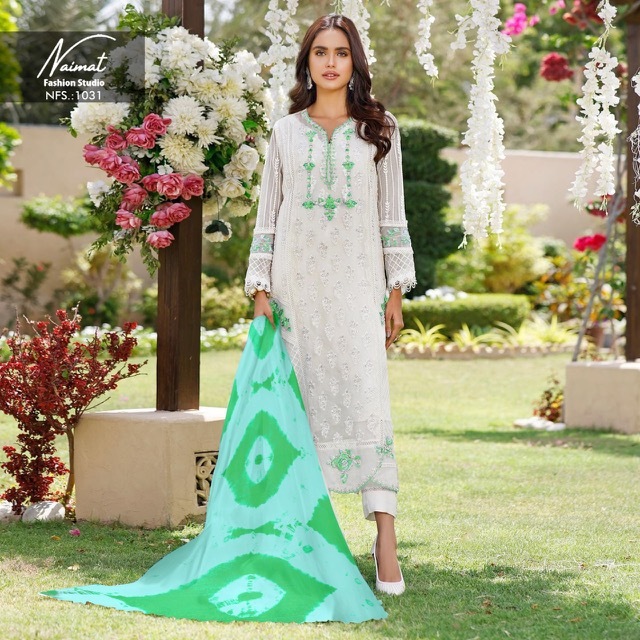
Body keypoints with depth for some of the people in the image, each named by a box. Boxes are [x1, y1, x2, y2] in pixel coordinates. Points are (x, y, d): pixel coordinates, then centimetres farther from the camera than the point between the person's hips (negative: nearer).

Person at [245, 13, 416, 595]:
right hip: (297, 281, 1)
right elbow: (268, 215, 10)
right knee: (299, 400, -1)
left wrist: (396, 291, 4)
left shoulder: (379, 130, 10)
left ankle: (385, 534, -15)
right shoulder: (286, 132, 11)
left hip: (356, 284, -1)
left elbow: (392, 215, 10)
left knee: (368, 399, -11)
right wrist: (261, 290, 2)